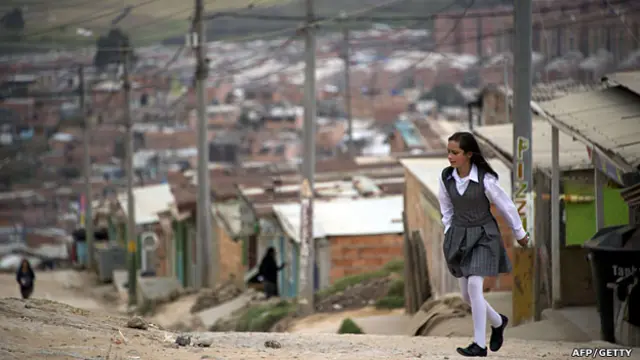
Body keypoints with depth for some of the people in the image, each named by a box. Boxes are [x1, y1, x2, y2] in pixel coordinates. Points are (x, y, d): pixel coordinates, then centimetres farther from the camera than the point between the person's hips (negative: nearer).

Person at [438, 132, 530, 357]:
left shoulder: (485, 179, -19)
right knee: (466, 294, 7)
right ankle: (498, 322, 36)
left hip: (483, 235, -5)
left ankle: (479, 344, -11)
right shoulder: (446, 177, -6)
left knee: (474, 285, -19)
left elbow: (506, 206, -6)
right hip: (459, 235, 5)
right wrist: (449, 232, 12)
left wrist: (519, 233, 4)